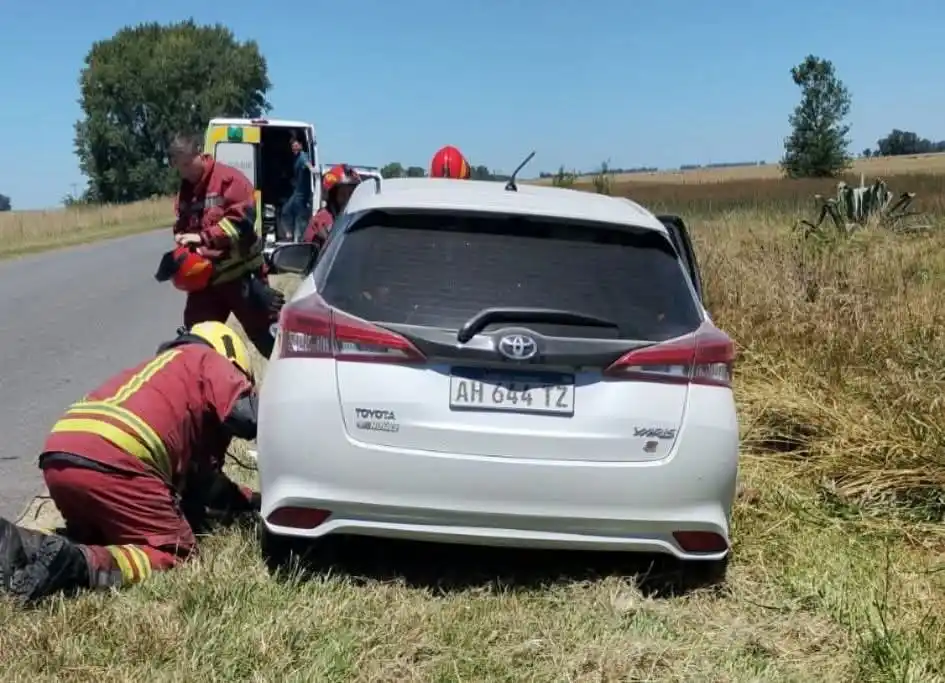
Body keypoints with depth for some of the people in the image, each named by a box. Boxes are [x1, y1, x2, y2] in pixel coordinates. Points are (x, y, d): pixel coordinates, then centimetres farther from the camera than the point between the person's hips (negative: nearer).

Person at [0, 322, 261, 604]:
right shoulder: (208, 361, 17)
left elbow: (195, 474, 41)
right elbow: (248, 418, -2)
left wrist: (249, 501, 42)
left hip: (58, 456, 9)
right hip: (112, 462, -9)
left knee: (98, 536, 30)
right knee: (176, 551, 4)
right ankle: (78, 563, -20)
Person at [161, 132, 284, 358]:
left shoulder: (228, 178, -10)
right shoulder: (185, 191, 13)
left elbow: (242, 218, -21)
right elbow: (182, 227, 18)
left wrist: (204, 237, -26)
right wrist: (182, 240, -6)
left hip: (239, 271, -6)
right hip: (204, 276, 7)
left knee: (262, 332, 1)